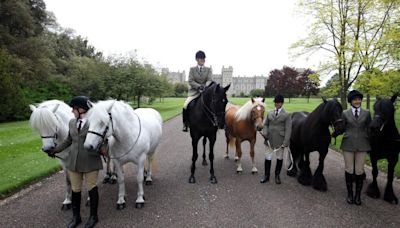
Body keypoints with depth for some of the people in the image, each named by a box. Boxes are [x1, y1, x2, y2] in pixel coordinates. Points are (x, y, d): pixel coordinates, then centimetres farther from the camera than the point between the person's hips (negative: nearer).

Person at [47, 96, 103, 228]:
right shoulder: (72, 122, 6)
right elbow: (69, 140, 18)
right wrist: (56, 150, 18)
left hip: (90, 161, -5)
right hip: (73, 161, 6)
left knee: (91, 188, 9)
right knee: (75, 190, 14)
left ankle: (93, 216, 27)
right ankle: (76, 217, 31)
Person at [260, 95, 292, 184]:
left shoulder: (286, 115, -5)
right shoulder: (270, 113, 5)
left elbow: (288, 129, -9)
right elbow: (265, 124, 10)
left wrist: (285, 143, -15)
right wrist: (265, 133, -9)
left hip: (280, 140, -2)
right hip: (269, 140, 2)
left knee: (279, 158, 12)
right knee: (268, 158, 8)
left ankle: (277, 175, 29)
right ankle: (266, 176, 22)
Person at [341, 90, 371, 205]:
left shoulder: (366, 113, 4)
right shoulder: (345, 113, 1)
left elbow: (369, 129, 7)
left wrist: (371, 143, 3)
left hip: (362, 144, 1)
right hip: (348, 144, -1)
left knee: (359, 170, 6)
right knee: (349, 169, 8)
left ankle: (358, 195, 22)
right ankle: (349, 193, 24)